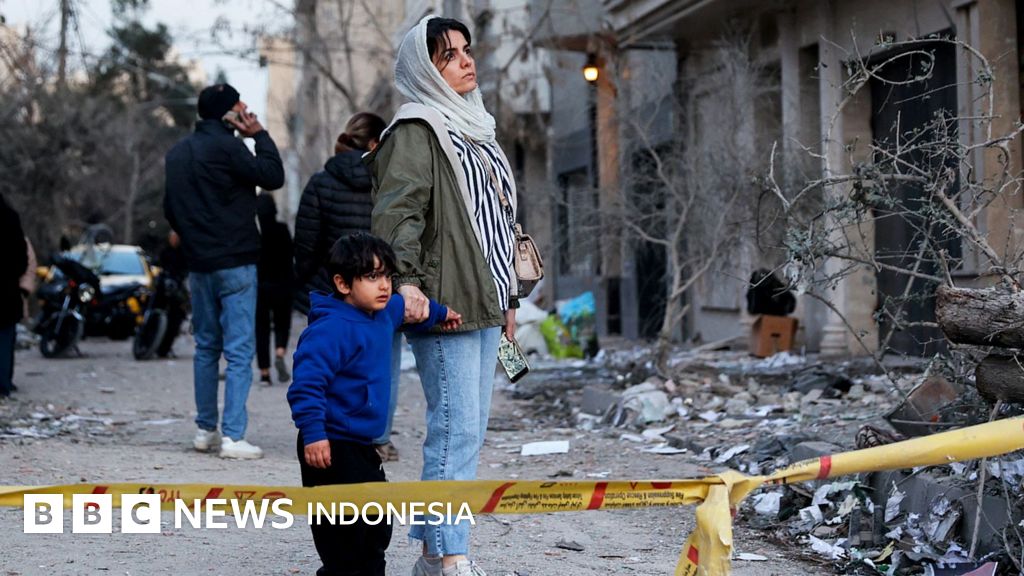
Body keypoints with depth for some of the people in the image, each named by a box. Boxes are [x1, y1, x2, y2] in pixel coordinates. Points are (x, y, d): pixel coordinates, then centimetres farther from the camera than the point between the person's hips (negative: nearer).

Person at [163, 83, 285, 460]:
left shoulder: (177, 153, 13)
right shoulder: (226, 147, -13)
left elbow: (170, 209, 19)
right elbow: (273, 177, -10)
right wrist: (259, 135, -2)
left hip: (198, 264, 8)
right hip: (235, 264, -7)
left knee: (206, 347, 15)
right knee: (240, 351, -6)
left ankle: (205, 430, 19)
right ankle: (233, 437, -10)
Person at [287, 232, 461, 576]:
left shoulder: (383, 313, 8)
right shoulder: (333, 328, -21)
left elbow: (403, 307, 34)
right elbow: (306, 382, -27)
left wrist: (439, 313, 47)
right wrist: (313, 433, -31)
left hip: (361, 445, 10)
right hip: (331, 449, -10)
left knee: (377, 528, 16)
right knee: (344, 535, -8)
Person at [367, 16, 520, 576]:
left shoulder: (475, 129, 22)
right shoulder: (415, 130, -7)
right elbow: (396, 210, -18)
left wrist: (507, 298, 26)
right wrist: (404, 280, -32)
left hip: (482, 303, 9)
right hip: (443, 303, -9)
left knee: (468, 429, 10)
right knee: (455, 430, -11)